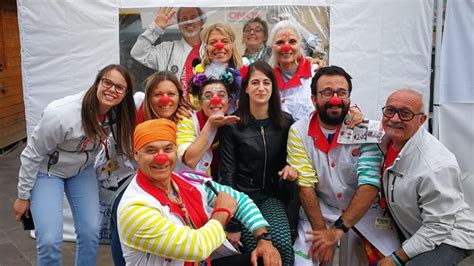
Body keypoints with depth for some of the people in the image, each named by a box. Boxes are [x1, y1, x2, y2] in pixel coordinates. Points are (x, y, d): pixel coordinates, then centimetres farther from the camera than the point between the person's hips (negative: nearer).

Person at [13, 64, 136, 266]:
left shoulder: (117, 113, -18)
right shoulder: (60, 114, -33)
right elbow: (32, 156, -19)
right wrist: (23, 196, -10)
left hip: (82, 170, 5)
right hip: (47, 172, -4)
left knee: (90, 233, 1)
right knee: (49, 241, -12)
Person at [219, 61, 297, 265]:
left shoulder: (286, 122, 4)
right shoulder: (232, 125, -4)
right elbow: (227, 173, -5)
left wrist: (292, 168, -9)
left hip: (273, 195, 2)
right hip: (243, 194, -2)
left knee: (282, 244, -26)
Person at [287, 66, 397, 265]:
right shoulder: (299, 131, -9)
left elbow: (370, 185, -20)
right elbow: (305, 185, -11)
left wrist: (338, 230, -24)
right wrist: (322, 232, -16)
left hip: (363, 211, 0)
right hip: (319, 211, 0)